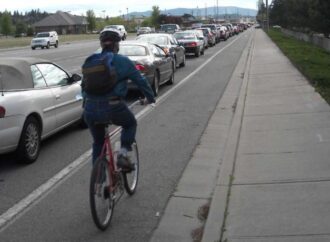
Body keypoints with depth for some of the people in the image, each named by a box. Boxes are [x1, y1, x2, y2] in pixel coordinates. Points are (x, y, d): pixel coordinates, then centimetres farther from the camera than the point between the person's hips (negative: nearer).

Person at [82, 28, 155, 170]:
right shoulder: (123, 61, 2)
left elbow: (84, 85, 20)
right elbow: (140, 81, 9)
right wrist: (150, 98, 24)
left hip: (91, 110, 4)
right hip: (113, 107, -4)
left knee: (98, 142, 23)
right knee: (130, 124, 27)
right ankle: (123, 155, 10)